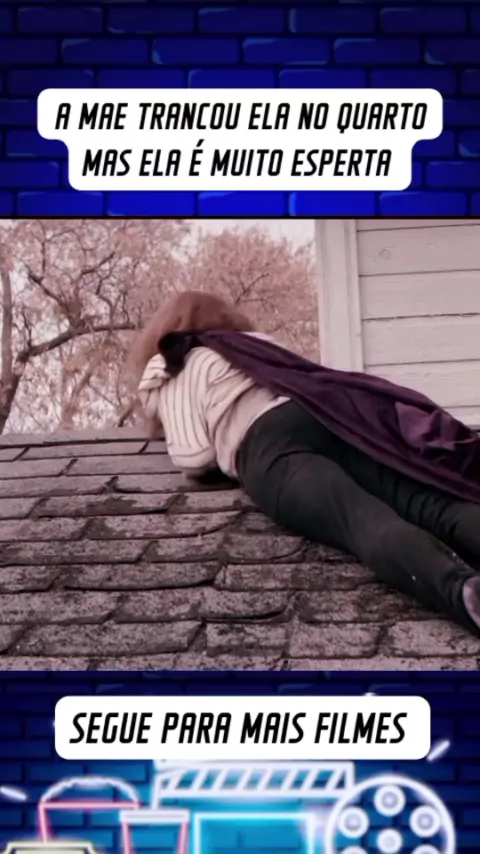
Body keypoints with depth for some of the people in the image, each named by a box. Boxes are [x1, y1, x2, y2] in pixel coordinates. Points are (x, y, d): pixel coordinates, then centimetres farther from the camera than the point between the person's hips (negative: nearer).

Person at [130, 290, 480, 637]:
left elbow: (195, 458, 11)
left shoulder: (174, 375, 26)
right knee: (429, 502, -20)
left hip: (271, 449, -4)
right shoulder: (257, 342, 43)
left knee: (367, 524, -31)